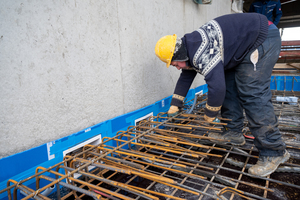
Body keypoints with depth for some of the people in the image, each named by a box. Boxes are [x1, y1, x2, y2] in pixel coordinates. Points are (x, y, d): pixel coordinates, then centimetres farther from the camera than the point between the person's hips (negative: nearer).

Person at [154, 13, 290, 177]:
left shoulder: (200, 53, -31)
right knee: (229, 87, 8)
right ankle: (233, 133, 17)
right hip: (243, 48, 10)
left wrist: (210, 113, -16)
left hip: (262, 39, -10)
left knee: (252, 94, -17)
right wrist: (175, 105, 18)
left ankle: (274, 153, -9)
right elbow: (185, 77, 17)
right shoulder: (190, 51, 4)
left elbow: (217, 86, -35)